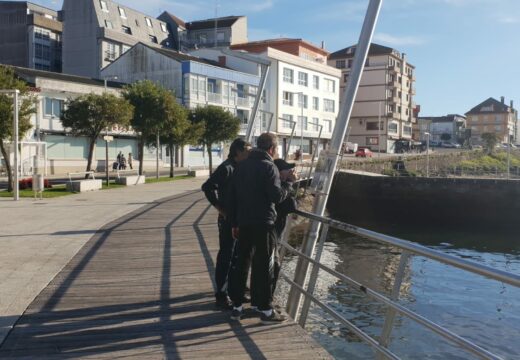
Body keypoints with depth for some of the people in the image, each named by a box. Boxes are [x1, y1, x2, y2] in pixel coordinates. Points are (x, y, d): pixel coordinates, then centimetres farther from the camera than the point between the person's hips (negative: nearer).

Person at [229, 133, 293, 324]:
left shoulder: (242, 166, 12)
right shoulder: (268, 167, -11)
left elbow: (232, 196, 13)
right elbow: (277, 196, -17)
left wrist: (235, 223, 18)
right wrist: (288, 183, 0)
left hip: (243, 223, 7)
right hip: (263, 224, -7)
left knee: (241, 263, 13)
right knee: (264, 267, 1)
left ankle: (237, 306, 19)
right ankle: (266, 310, 7)